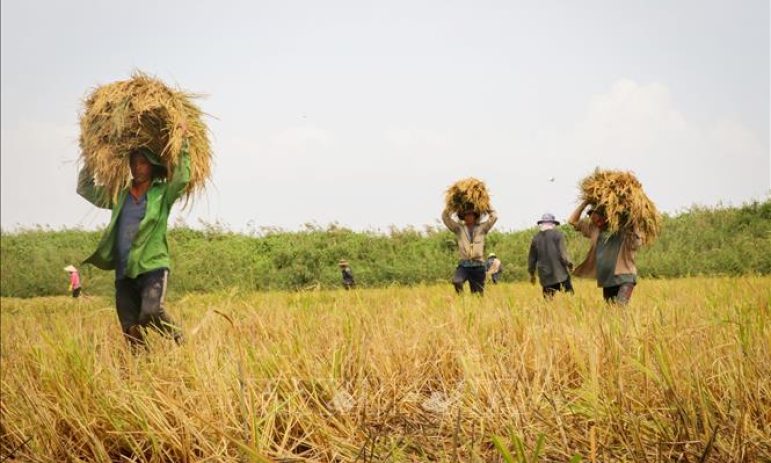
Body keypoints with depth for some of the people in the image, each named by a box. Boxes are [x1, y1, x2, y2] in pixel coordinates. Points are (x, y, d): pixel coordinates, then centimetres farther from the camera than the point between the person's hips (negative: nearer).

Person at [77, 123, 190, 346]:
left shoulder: (163, 194, 5)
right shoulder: (120, 196, 17)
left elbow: (182, 178, -12)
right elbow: (85, 189, 26)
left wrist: (182, 143, -11)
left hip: (153, 267, -5)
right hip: (124, 272, 5)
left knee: (152, 312, -27)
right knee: (131, 331, 1)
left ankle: (180, 344, -5)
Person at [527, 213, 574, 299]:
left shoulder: (536, 238, 10)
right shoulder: (557, 234, -2)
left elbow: (532, 258, 16)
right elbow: (562, 252, -11)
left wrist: (532, 274, 26)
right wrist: (568, 263, 3)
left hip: (545, 276, 4)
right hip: (560, 273, -3)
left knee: (548, 300, 6)